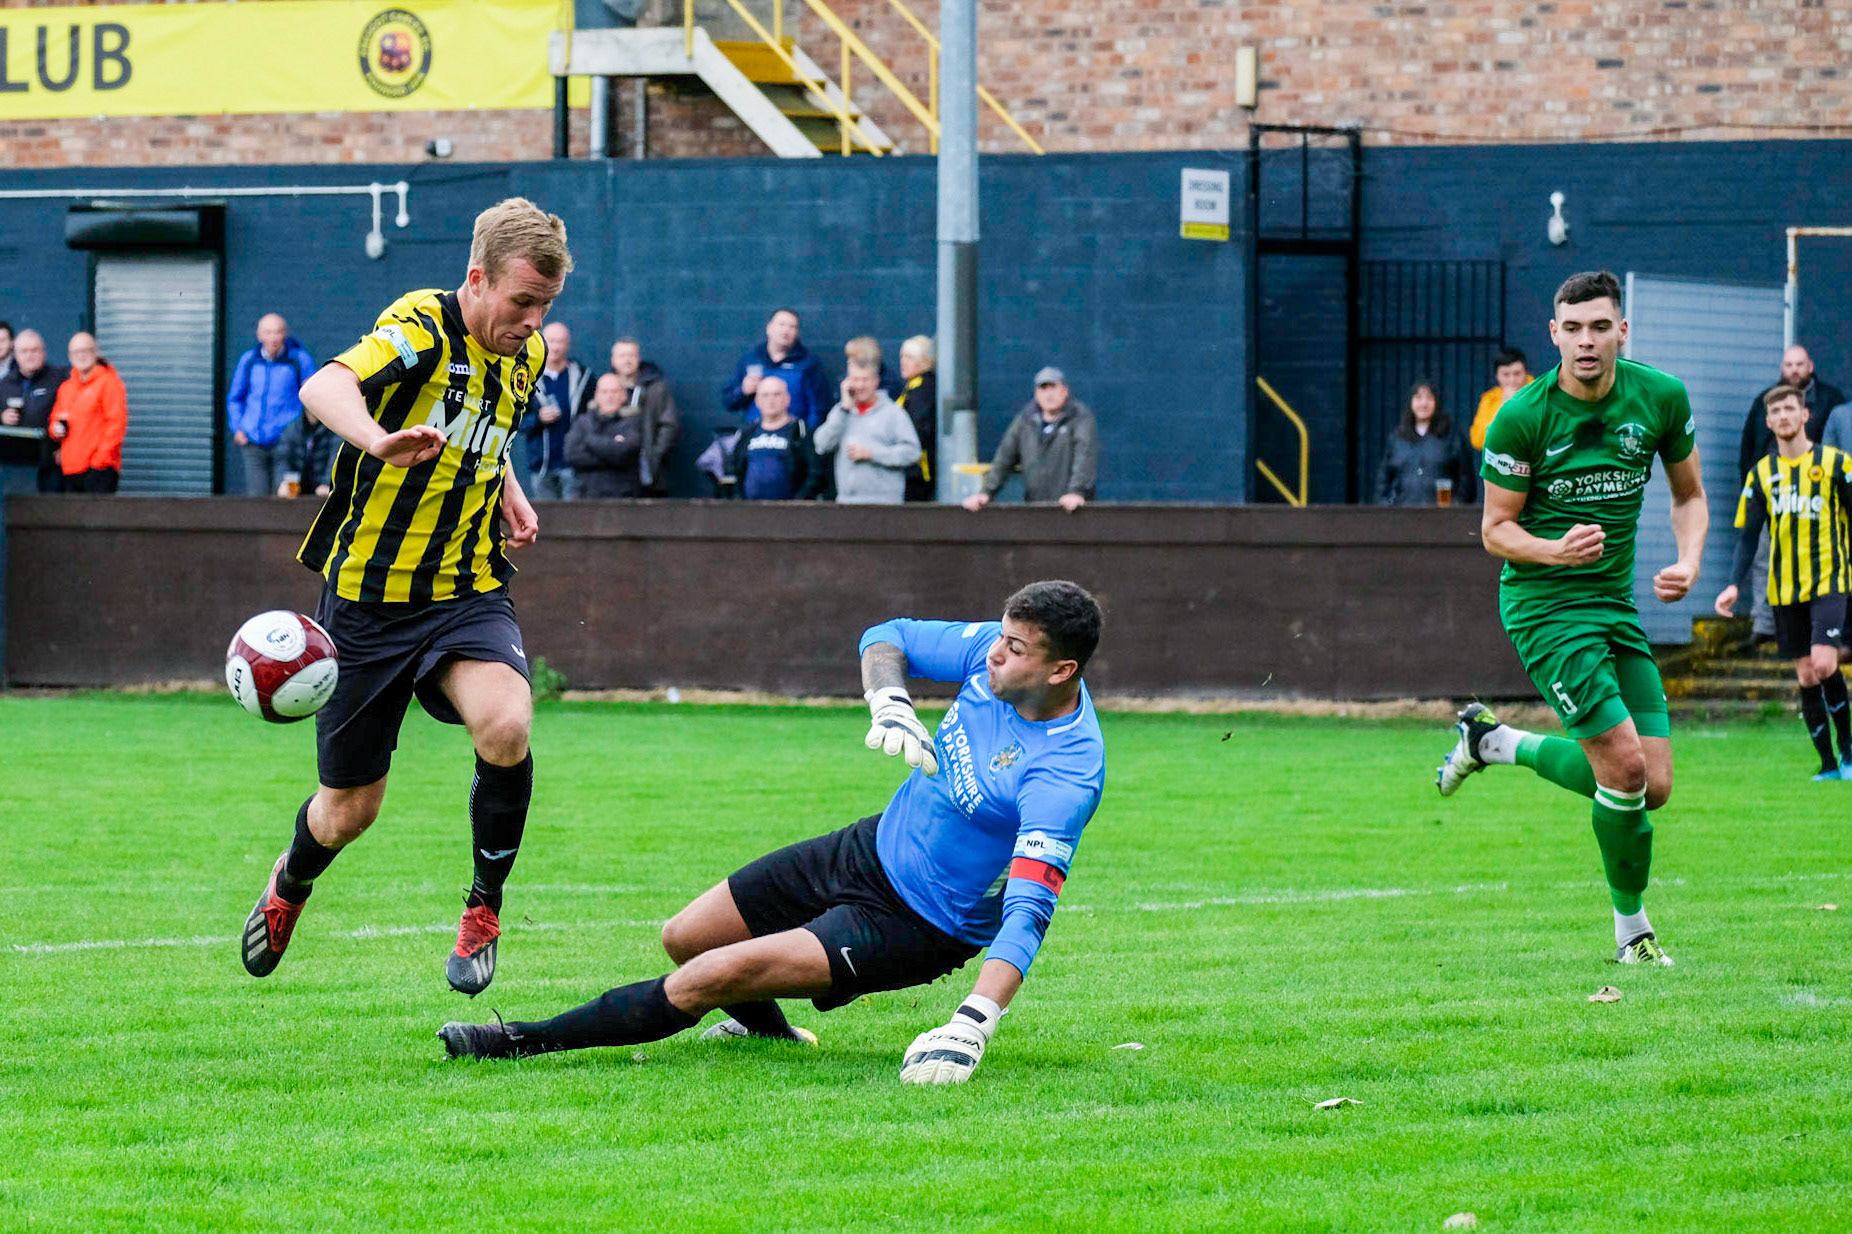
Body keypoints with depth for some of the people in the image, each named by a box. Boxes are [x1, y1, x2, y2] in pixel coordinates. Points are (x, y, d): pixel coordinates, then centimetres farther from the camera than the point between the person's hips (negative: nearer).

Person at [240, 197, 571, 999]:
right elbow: (325, 388, -40)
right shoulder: (421, 330, -18)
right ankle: (290, 884, 44)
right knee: (348, 811, 7)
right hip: (369, 596, -4)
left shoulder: (524, 355, 3)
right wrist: (382, 443, -60)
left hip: (468, 592, 4)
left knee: (505, 727, -28)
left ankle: (484, 907, -6)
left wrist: (509, 495, 10)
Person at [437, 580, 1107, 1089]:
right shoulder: (996, 649, -11)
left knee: (713, 977, -17)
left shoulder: (1066, 775, -32)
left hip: (917, 927, -8)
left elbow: (1027, 912, -37)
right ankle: (765, 1027, 44)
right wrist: (889, 703, -17)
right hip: (873, 846, 8)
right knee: (685, 938, 13)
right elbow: (889, 638, 5)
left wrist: (972, 1026, -49)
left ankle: (528, 1041, -1)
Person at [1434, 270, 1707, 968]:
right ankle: (1632, 929, 6)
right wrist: (1555, 549, -25)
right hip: (1543, 604, -5)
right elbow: (1495, 529, -6)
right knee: (1625, 767, -16)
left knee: (1653, 788, -1)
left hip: (1617, 604, 5)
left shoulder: (1661, 397, -2)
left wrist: (1688, 564, -7)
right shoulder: (1522, 418, -14)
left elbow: (1689, 495, 12)